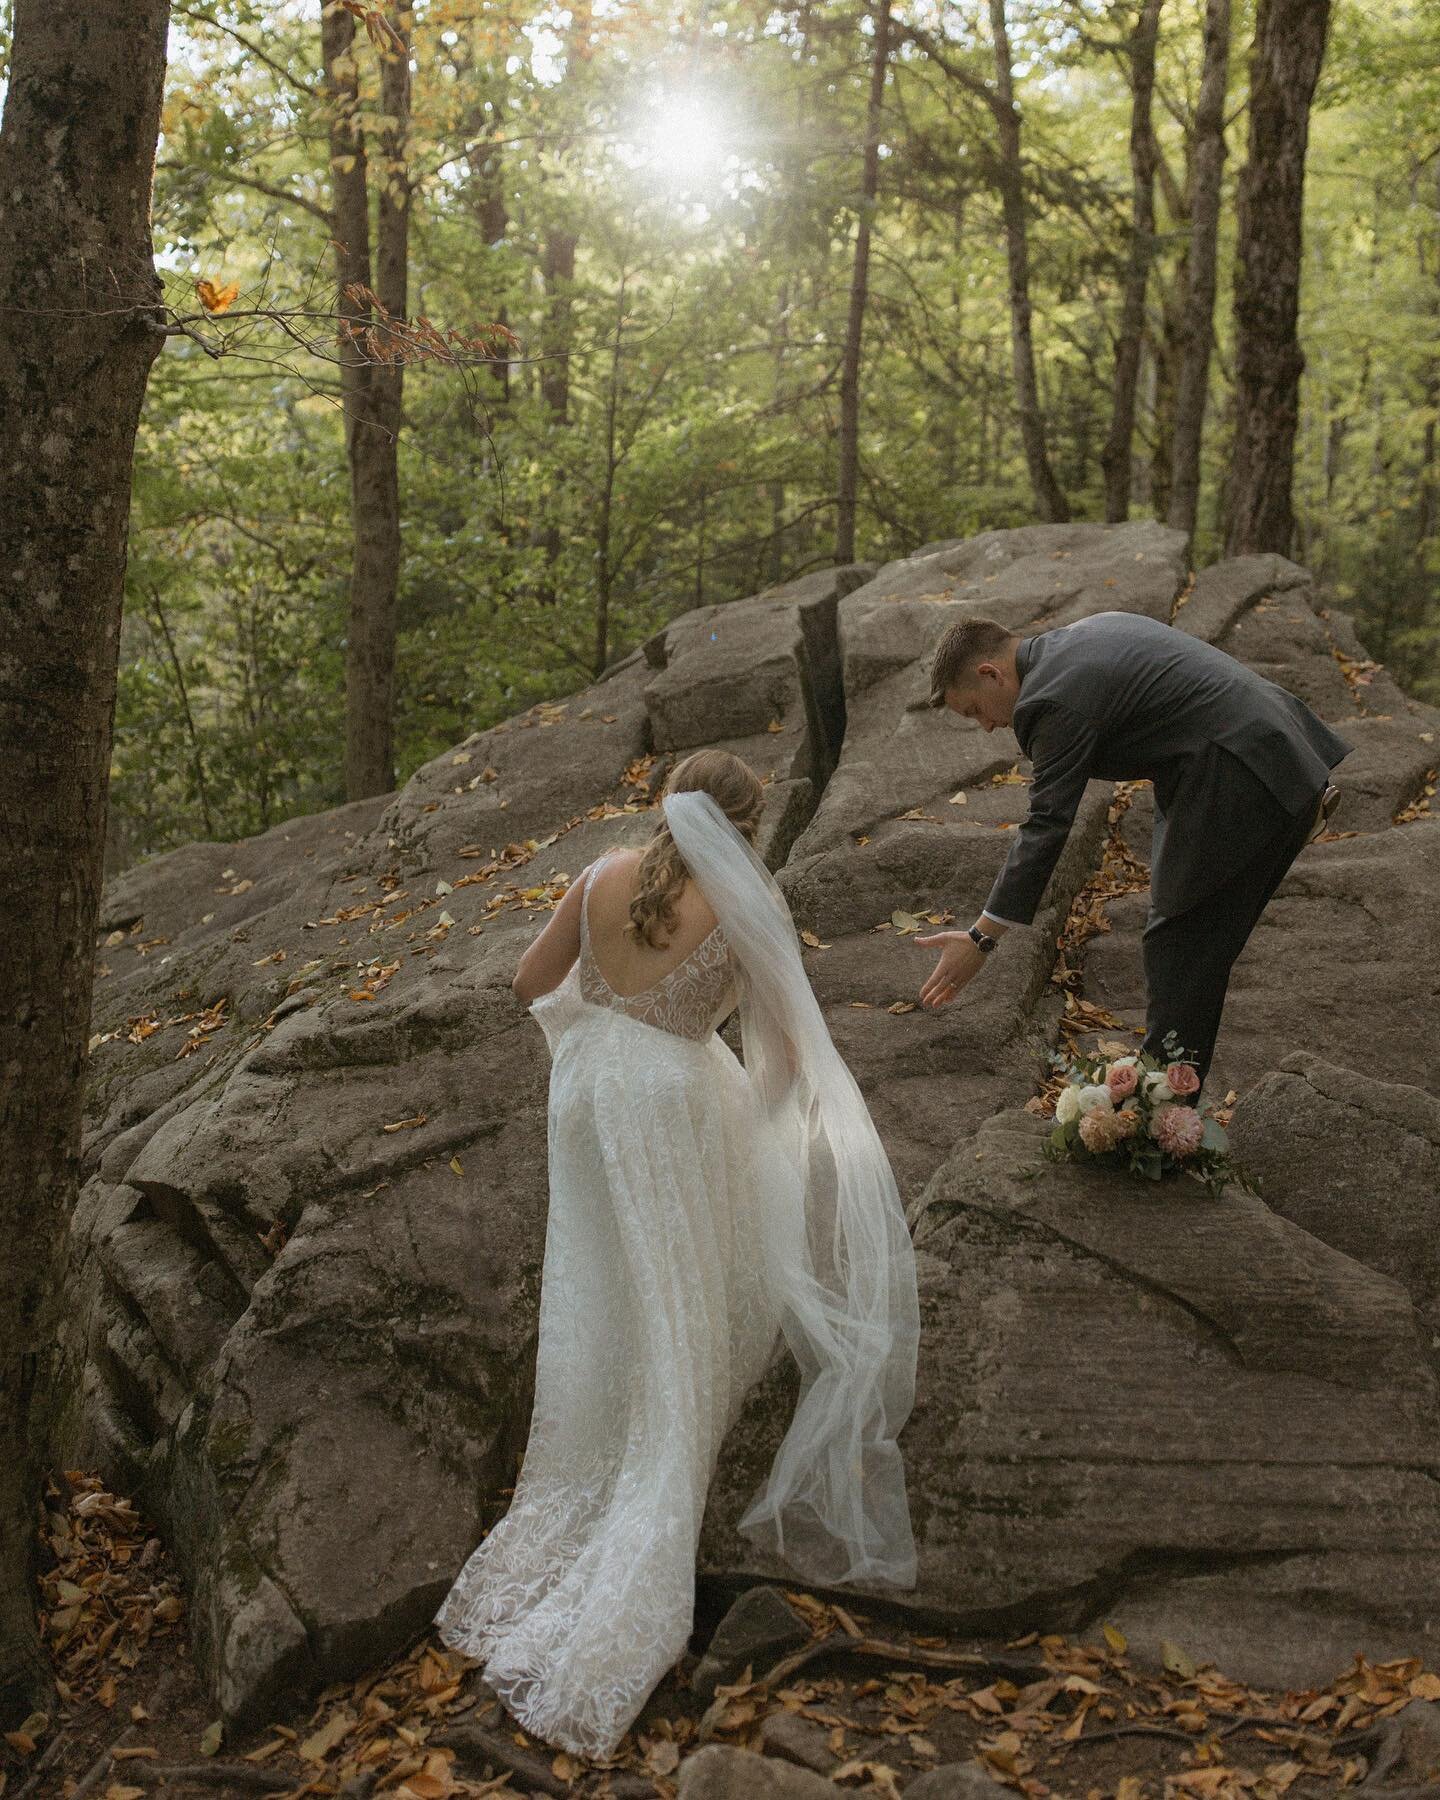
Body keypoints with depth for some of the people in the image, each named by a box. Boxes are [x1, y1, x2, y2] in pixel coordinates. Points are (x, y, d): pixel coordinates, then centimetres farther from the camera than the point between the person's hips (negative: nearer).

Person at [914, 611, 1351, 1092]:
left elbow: (1046, 826, -16)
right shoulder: (1093, 631, 17)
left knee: (1178, 945, -2)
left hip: (1235, 791, -10)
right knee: (1198, 943, 16)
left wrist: (981, 939, -12)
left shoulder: (1054, 698, -14)